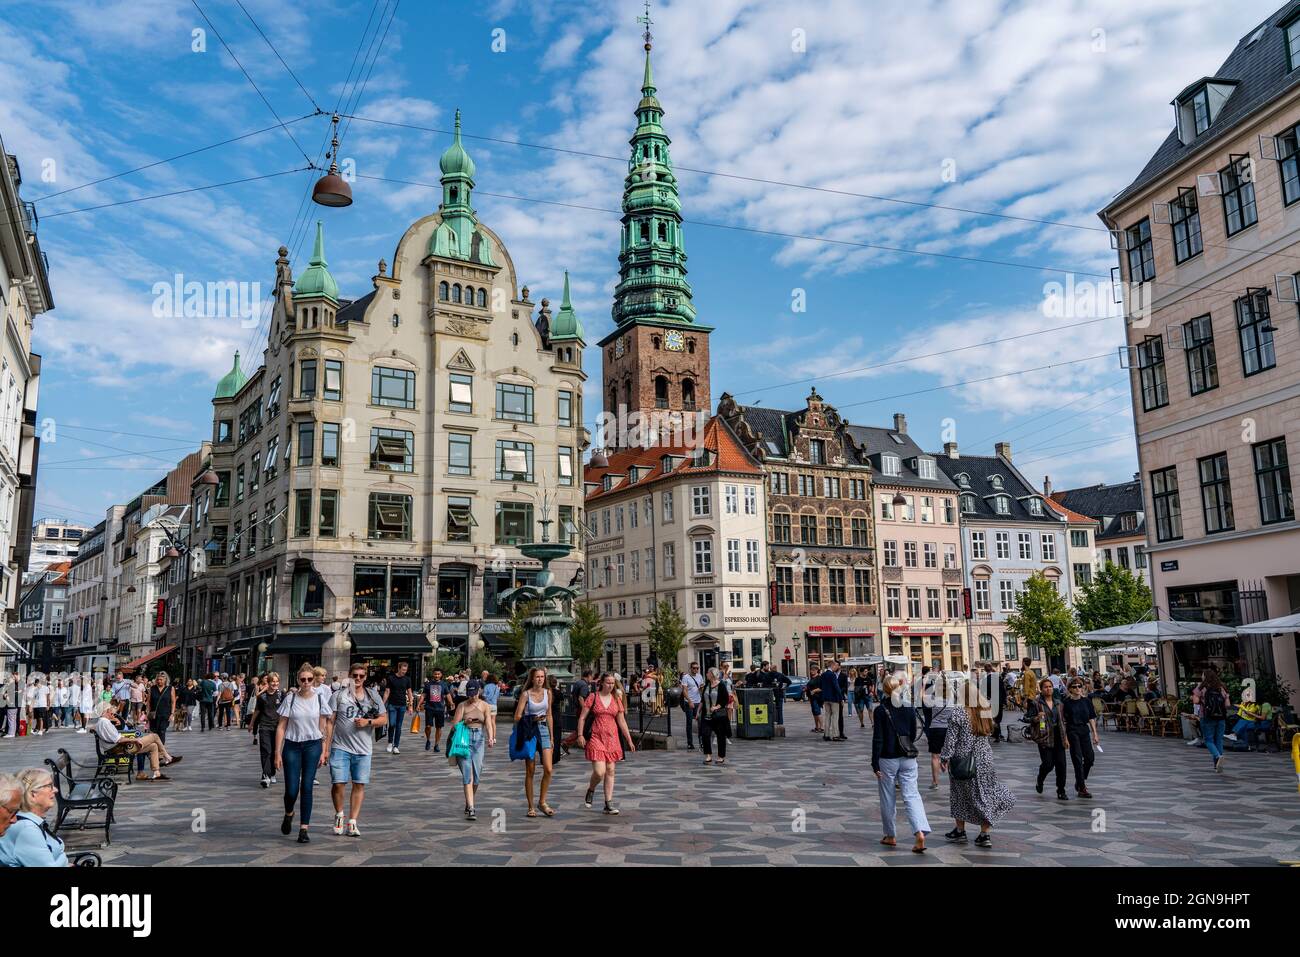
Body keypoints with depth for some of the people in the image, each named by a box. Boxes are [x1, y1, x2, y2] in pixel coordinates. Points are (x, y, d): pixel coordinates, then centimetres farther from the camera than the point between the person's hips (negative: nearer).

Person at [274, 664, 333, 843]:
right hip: (292, 746, 0)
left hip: (313, 746, 1)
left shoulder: (319, 699, 1)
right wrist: (278, 753, -4)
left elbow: (323, 728, 5)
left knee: (306, 788, -1)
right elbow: (281, 727, -1)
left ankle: (303, 829, 7)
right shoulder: (290, 698, -3)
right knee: (291, 789, -2)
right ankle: (288, 814, 32)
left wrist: (323, 752, 1)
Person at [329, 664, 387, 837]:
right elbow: (330, 722, 0)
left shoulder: (373, 696, 8)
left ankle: (352, 822, 12)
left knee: (359, 784, 3)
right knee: (338, 783, -6)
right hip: (340, 747, -2)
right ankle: (339, 815, 20)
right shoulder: (339, 695, 2)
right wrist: (326, 746, -5)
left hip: (363, 749, 2)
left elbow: (384, 719, 9)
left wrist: (368, 722, -10)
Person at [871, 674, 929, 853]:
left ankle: (890, 836, 21)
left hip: (887, 759, -3)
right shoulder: (910, 708, 0)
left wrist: (875, 764, -7)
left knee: (888, 799, 11)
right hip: (908, 758, 3)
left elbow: (878, 739, -12)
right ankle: (920, 833, -15)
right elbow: (913, 733, 10)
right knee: (912, 795, 2)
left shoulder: (881, 711, -11)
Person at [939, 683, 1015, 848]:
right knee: (985, 794, 10)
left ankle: (960, 831, 21)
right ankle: (985, 834, 10)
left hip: (962, 760, -4)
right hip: (984, 759, 4)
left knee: (960, 795, 11)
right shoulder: (986, 710, 0)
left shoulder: (957, 712, -13)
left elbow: (951, 738, -15)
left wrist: (945, 757, -7)